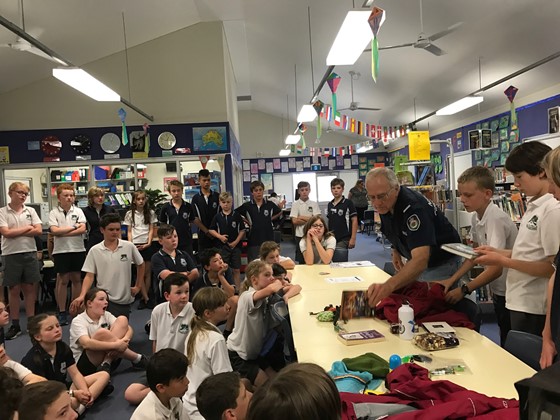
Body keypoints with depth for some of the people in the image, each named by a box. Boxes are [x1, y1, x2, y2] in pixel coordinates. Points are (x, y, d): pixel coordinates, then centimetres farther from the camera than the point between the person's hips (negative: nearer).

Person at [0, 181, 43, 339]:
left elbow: (38, 231, -3)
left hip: (30, 253, 2)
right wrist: (27, 228, -6)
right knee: (14, 290, 5)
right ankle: (15, 325, 14)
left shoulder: (31, 211, 7)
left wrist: (15, 232, -8)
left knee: (30, 289, 7)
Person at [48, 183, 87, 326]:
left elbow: (83, 229, -7)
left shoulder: (78, 211, 4)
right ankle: (62, 312, 10)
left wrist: (62, 233, -13)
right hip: (61, 250, -2)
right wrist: (73, 227, -10)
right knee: (63, 280, 2)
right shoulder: (54, 213, -1)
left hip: (78, 249, 2)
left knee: (76, 279, 8)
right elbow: (54, 231, -13)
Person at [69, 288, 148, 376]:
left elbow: (128, 329, -4)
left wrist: (124, 341, -27)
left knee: (122, 320, -10)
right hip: (84, 365, -5)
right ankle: (136, 359, -16)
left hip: (107, 356, 5)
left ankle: (107, 362, -22)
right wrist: (115, 345, -35)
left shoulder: (106, 315, 7)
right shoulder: (78, 321, -11)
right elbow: (86, 343, -31)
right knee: (102, 333, -33)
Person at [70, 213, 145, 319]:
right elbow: (89, 276, -3)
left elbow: (140, 265, 13)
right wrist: (82, 296, -17)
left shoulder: (129, 247, -2)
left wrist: (138, 286, 11)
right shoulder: (94, 251, -3)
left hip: (125, 299, 2)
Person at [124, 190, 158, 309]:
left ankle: (144, 298, 12)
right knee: (140, 272, -4)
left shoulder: (150, 213, 7)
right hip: (136, 245, -1)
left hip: (147, 245, 1)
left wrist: (149, 242, -9)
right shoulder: (130, 214, 7)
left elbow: (152, 229, 4)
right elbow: (129, 231, 7)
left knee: (148, 272, 3)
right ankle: (146, 298, 0)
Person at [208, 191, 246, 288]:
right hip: (222, 246, 1)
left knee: (236, 269, 6)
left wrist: (236, 241, -9)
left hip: (235, 245, -1)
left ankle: (238, 289, 16)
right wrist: (220, 236, -10)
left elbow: (242, 230, 0)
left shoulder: (236, 215, -2)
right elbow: (211, 230, 6)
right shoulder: (217, 216, 1)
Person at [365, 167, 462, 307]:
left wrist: (389, 285, -65)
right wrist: (396, 250, 2)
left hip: (442, 263, -7)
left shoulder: (413, 207, -36)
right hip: (414, 261, 7)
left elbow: (421, 259, -50)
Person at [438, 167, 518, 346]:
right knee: (505, 341, 20)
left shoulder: (496, 219, -26)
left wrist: (464, 290, -21)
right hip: (498, 290, 8)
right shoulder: (476, 217, 0)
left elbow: (496, 269, -28)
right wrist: (452, 280, 0)